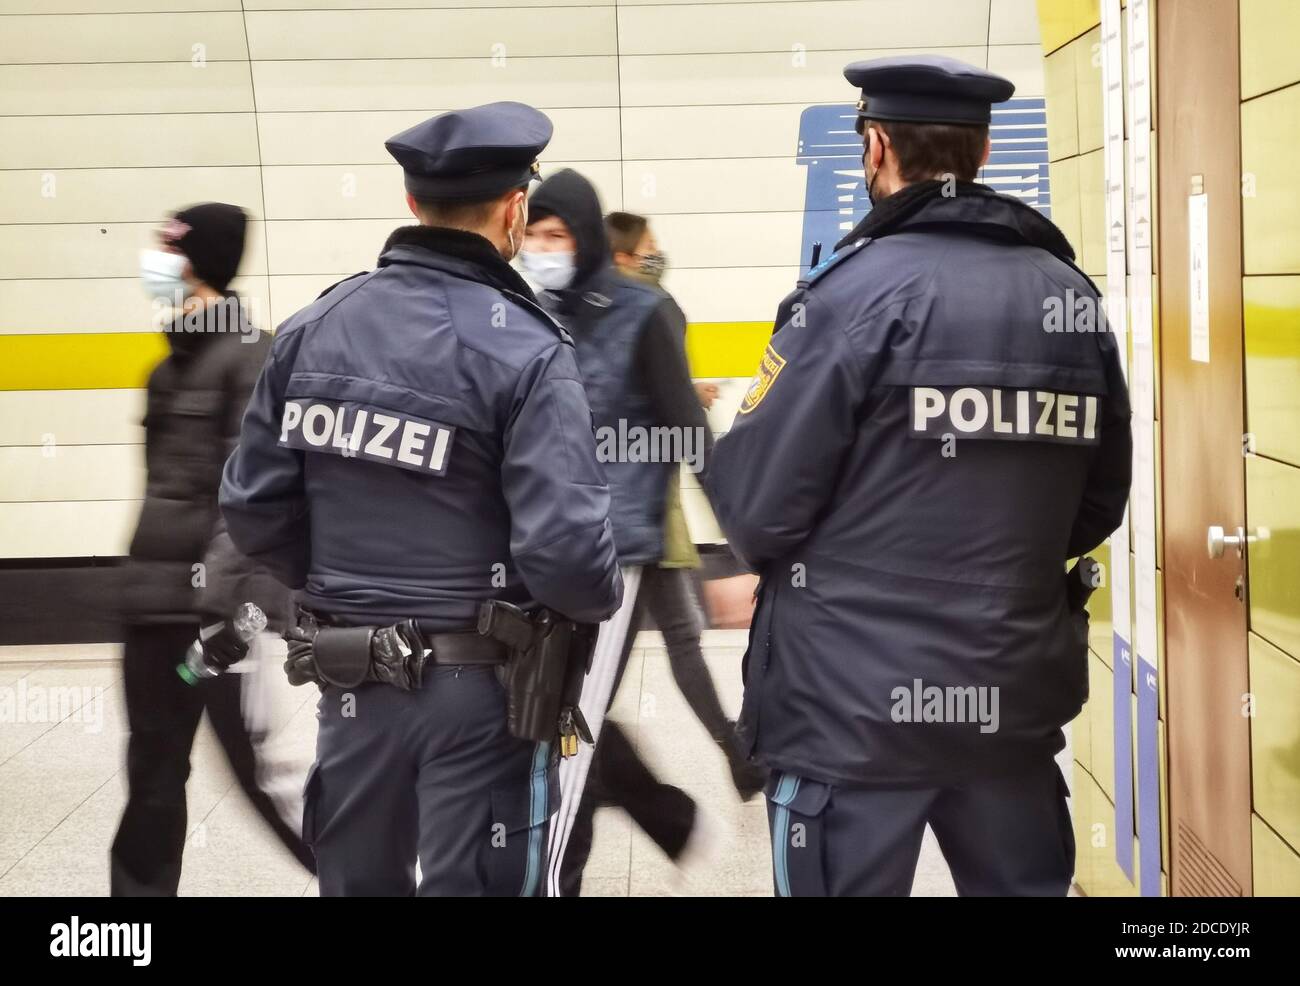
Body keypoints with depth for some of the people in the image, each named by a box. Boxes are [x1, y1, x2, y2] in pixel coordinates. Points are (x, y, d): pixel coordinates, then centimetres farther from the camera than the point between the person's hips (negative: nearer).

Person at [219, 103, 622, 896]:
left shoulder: (314, 327, -1)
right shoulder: (524, 350, -16)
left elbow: (254, 505, 1)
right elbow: (565, 547, -23)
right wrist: (603, 597, 0)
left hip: (350, 676, 5)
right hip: (479, 687, -5)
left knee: (358, 880, 20)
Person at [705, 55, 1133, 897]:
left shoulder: (857, 289, -12)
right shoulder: (1073, 297, 4)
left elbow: (755, 506, -12)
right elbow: (1098, 507, 11)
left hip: (855, 708, -5)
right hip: (1019, 702, 5)